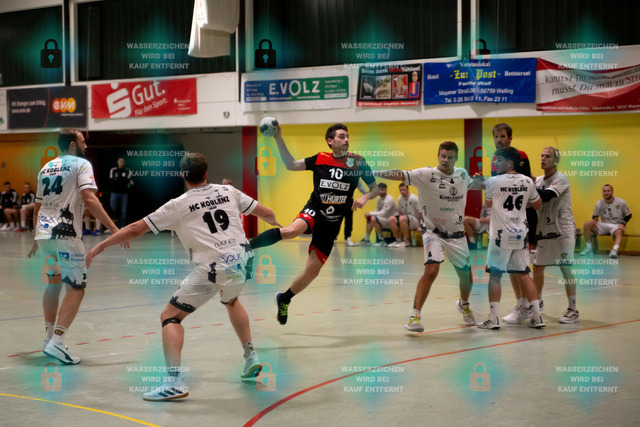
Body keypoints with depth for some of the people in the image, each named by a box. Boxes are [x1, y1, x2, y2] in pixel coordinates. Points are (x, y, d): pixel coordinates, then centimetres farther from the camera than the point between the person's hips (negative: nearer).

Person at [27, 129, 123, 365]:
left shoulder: (46, 168, 19)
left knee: (54, 283, 24)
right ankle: (56, 343, -14)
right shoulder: (81, 164, -2)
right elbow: (89, 198, -17)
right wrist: (113, 228, -20)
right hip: (66, 235, -7)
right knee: (76, 288, -2)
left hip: (43, 233, 7)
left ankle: (49, 337, 24)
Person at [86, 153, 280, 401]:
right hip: (242, 258, 5)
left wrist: (100, 246, 14)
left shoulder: (177, 206, 1)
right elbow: (266, 214, 17)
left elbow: (135, 229, 4)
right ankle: (251, 358, 36)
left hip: (213, 268, -5)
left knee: (170, 316, 5)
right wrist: (275, 223, 42)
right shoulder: (228, 192, 10)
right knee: (230, 300, 38)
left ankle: (174, 381, -11)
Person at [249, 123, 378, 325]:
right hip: (314, 210, -2)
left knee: (313, 270, 4)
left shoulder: (357, 162, 1)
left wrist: (364, 197, -14)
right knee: (292, 230, -38)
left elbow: (375, 188, 7)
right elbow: (291, 165, 5)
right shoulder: (320, 159, 1)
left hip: (332, 223, 2)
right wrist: (279, 139, -5)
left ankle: (284, 299, 28)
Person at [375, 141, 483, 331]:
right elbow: (400, 175, -27)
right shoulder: (427, 175, -14)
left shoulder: (462, 174, 2)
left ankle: (464, 304, 46)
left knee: (466, 275, 13)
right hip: (433, 231, -5)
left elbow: (472, 184, 27)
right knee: (431, 271, -24)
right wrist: (374, 172, -38)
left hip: (456, 234, 5)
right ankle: (415, 315, -14)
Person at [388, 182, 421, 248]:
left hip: (415, 221, -7)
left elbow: (421, 212, -13)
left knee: (402, 218, -36)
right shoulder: (400, 198, 7)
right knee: (391, 219, -18)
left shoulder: (414, 198, -14)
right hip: (405, 220, 7)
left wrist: (420, 226, -13)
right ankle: (398, 240, -10)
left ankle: (407, 241, -24)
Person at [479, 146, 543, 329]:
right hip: (520, 233, 4)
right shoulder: (527, 182, 4)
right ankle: (536, 316, 8)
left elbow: (488, 204, 9)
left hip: (501, 234, -4)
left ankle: (493, 318, 1)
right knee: (523, 274, 10)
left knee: (495, 275, 4)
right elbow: (537, 205, 16)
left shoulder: (493, 181, -8)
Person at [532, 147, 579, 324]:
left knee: (566, 269, -7)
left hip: (563, 231, -7)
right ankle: (537, 301, 33)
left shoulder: (561, 179, -10)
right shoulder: (539, 180, 11)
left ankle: (573, 310, -2)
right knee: (537, 266, 13)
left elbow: (546, 196, -25)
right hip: (545, 231, 7)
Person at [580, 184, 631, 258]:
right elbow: (595, 216, 13)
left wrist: (623, 223, -11)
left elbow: (628, 215, 7)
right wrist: (594, 219, -13)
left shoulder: (621, 202, -2)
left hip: (616, 225, -3)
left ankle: (614, 250, -66)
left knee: (618, 232, -40)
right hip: (604, 225, 3)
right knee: (587, 224, -19)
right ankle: (588, 248, -17)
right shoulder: (599, 203, 3)